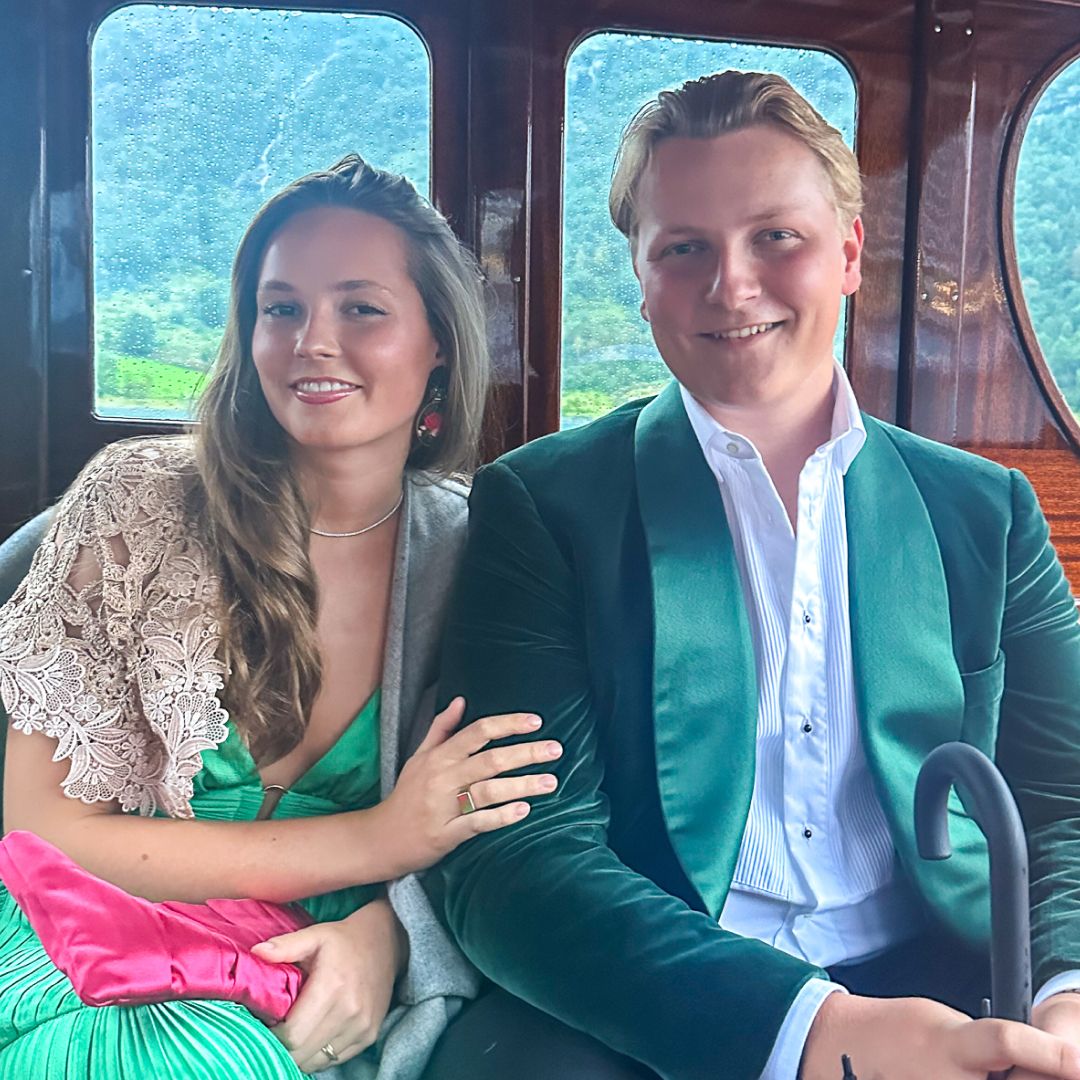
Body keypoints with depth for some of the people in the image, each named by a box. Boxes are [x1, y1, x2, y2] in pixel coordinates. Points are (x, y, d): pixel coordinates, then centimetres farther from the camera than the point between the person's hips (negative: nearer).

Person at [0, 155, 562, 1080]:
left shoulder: (462, 550, -3)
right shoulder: (136, 503, -10)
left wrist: (382, 931, -21)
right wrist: (373, 841, -19)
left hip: (317, 1000, 1)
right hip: (100, 988, -1)